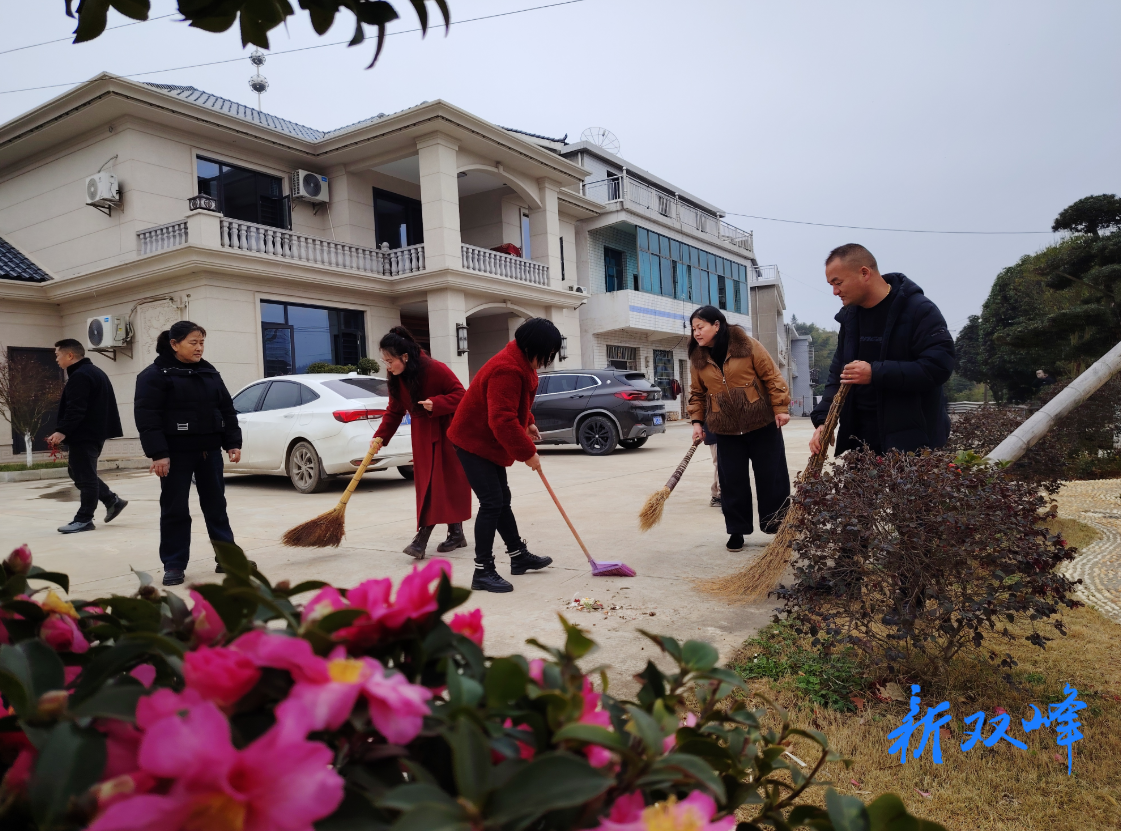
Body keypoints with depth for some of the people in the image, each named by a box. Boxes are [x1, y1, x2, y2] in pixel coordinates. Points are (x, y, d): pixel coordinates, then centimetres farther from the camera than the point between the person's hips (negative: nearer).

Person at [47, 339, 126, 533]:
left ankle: (84, 519, 2)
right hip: (95, 432, 11)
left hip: (84, 435, -11)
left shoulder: (80, 376, -16)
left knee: (84, 475, -4)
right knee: (78, 472, 18)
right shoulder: (94, 372, 17)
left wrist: (62, 431, -25)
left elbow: (76, 409, -24)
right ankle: (112, 501, 18)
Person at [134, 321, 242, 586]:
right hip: (176, 453, -5)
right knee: (175, 509, 2)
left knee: (216, 505, 10)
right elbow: (147, 417, -13)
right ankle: (174, 565, 11)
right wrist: (158, 453, -19)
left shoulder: (209, 372, 12)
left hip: (209, 450, 5)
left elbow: (227, 410, 14)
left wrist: (233, 442, 6)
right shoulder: (155, 375, -6)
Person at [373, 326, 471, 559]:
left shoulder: (435, 369, -21)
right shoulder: (395, 378, -1)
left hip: (447, 431, -6)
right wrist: (380, 437, -5)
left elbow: (460, 395, -17)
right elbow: (394, 411, 5)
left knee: (448, 483, -2)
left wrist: (436, 404, -31)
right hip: (423, 436, 6)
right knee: (427, 485, 2)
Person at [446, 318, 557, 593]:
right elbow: (503, 420, -33)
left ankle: (519, 556, 29)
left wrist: (527, 423, 8)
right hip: (474, 443, -11)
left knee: (502, 500, 17)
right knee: (491, 503, -12)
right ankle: (483, 572, -6)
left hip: (489, 443, 11)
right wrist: (527, 452, -27)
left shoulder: (520, 363, 6)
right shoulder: (507, 370, -28)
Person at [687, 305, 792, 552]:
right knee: (732, 481, 4)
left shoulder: (747, 345, -8)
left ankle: (778, 526, 18)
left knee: (772, 476, 4)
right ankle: (737, 531, 16)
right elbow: (698, 394, 11)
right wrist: (697, 422, 2)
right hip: (726, 430, 3)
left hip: (762, 423, -2)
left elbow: (771, 376, -6)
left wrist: (780, 408, -9)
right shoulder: (698, 359, 3)